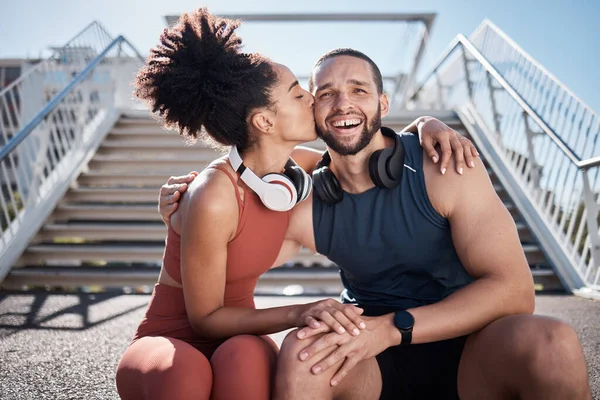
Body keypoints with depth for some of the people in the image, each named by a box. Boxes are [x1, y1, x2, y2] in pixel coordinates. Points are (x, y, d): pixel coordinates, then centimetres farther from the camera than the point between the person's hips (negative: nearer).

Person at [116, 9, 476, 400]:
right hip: (170, 343, -4)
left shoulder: (291, 170, -8)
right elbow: (205, 317, -18)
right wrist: (298, 314, -31)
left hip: (237, 344, 5)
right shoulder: (213, 197, -27)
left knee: (244, 356, -32)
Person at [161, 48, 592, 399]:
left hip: (468, 351, 0)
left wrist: (390, 328, -27)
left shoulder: (446, 169, -12)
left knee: (550, 343, -32)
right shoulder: (305, 208, -5)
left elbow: (514, 289, -17)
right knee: (301, 350, -31)